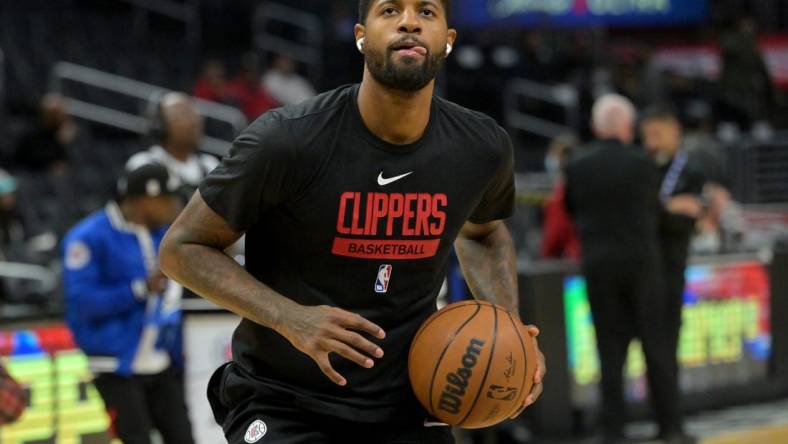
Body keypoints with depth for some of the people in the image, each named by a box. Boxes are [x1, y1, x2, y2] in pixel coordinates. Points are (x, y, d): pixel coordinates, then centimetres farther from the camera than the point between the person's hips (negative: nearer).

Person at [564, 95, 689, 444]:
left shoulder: (577, 166, -2)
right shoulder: (642, 164, -5)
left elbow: (572, 210, 9)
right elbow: (654, 211, 7)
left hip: (598, 266, 1)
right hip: (641, 261, -1)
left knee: (611, 349, 5)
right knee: (655, 344, 7)